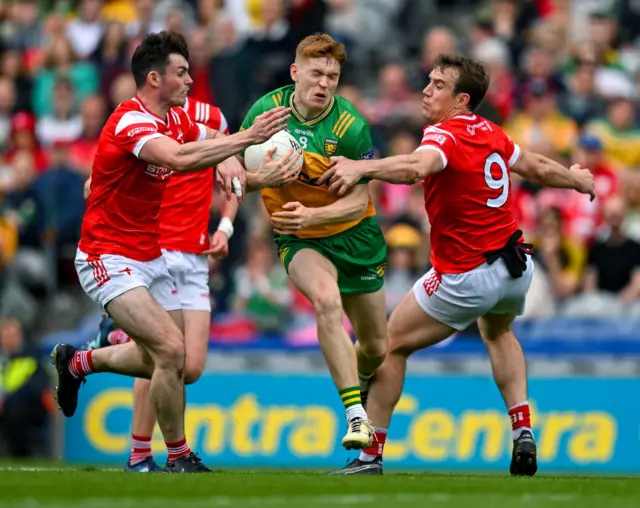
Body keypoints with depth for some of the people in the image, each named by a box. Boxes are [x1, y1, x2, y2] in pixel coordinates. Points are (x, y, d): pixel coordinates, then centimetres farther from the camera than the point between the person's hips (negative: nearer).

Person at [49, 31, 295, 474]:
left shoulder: (176, 118, 5)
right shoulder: (130, 122, -22)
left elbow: (216, 139, 20)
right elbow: (180, 158, -41)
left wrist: (231, 164, -4)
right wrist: (247, 138, -41)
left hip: (151, 257, 9)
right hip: (110, 259, -9)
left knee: (167, 359, 13)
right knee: (171, 349, -20)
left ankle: (78, 362, 36)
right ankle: (179, 457, -5)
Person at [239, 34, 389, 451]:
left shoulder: (351, 127, -19)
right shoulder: (266, 110, -13)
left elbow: (358, 201, -17)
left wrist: (312, 214, -34)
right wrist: (261, 177, -24)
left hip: (354, 236, 1)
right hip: (299, 241, -1)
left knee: (377, 350, 9)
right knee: (326, 297, -34)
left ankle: (360, 383, 48)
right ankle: (355, 416, -36)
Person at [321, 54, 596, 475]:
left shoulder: (445, 134, -18)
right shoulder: (492, 134, 4)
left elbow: (418, 166, -42)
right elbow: (538, 168, 21)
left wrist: (363, 167, -57)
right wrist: (578, 180, 41)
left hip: (466, 279, -8)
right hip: (517, 270, 8)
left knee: (391, 344, 6)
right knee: (499, 333, 37)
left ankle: (371, 456, 5)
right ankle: (524, 435, 22)